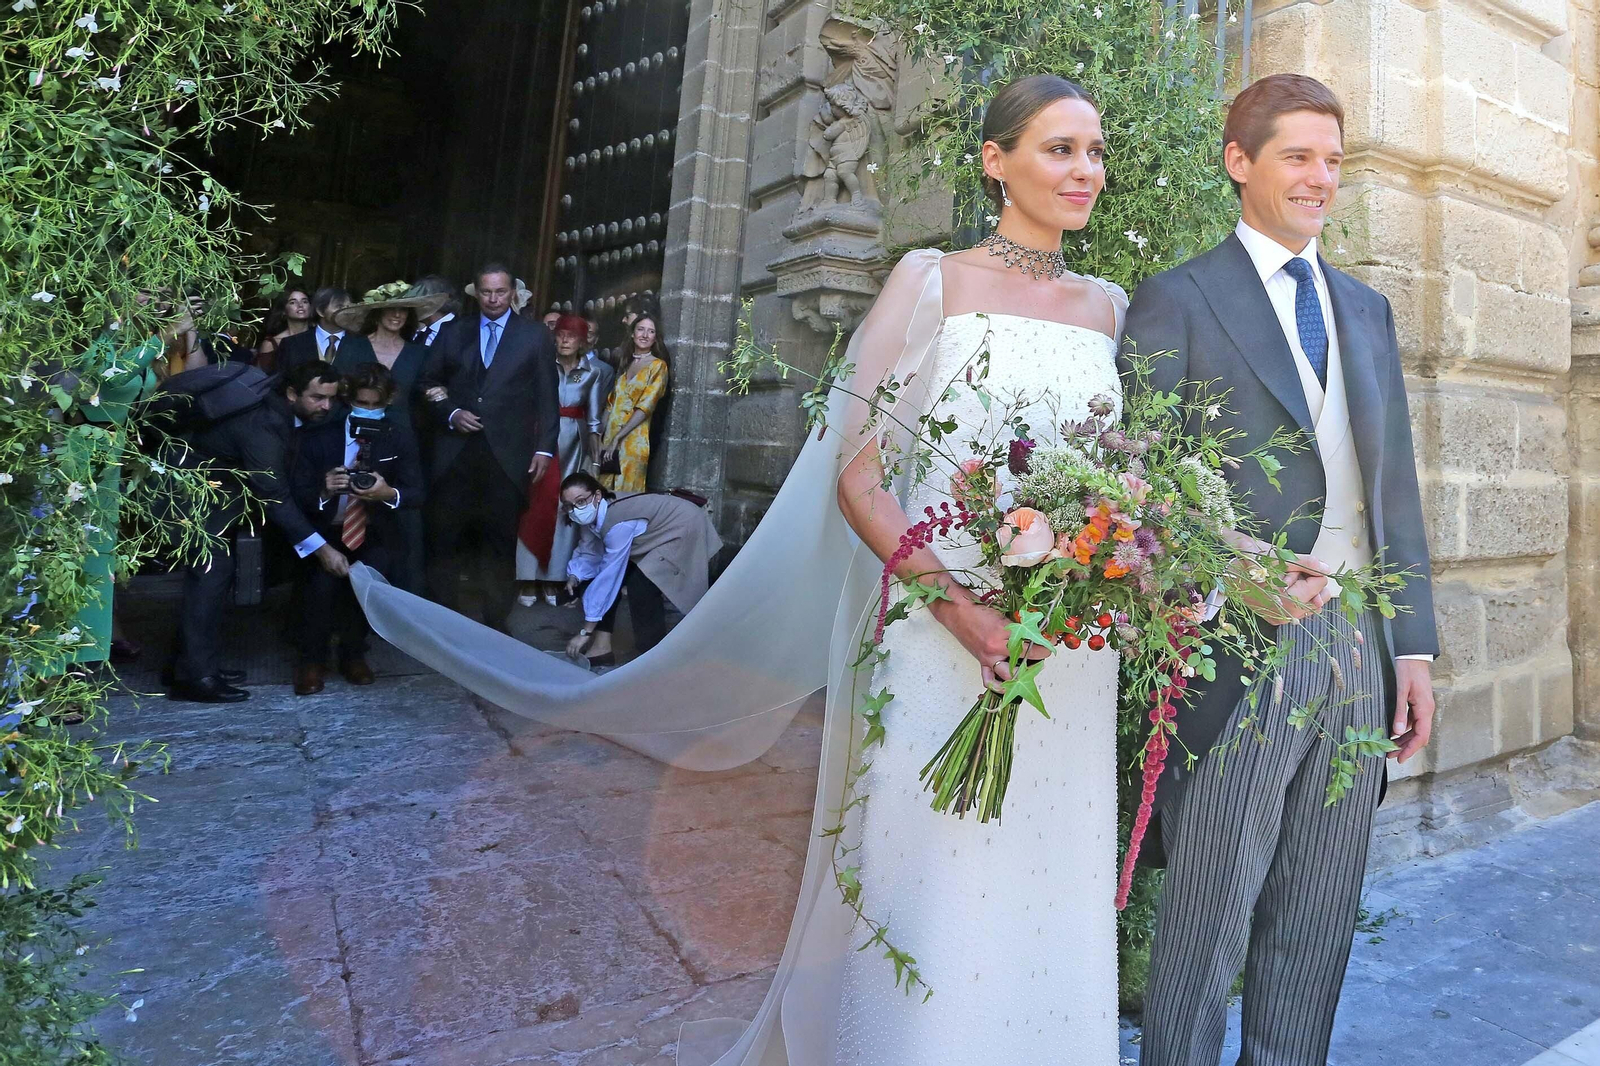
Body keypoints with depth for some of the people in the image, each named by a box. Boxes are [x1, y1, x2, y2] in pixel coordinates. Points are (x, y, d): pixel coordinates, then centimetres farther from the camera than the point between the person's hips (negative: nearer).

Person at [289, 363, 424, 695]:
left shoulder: (400, 440, 1)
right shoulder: (320, 437, -1)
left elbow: (416, 494, -7)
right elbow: (297, 493, -5)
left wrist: (389, 493, -31)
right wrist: (322, 492, -29)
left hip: (374, 534, 0)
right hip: (326, 531, 0)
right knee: (321, 581, -27)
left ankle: (353, 655, 0)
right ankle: (311, 660, -2)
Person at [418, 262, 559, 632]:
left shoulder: (536, 337, 7)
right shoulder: (453, 335, 13)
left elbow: (548, 399, 3)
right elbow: (430, 384, 16)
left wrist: (545, 448, -4)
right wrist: (451, 414, -2)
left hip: (507, 458, -2)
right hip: (455, 454, 2)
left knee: (500, 543, 4)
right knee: (441, 538, 4)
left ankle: (495, 623, 14)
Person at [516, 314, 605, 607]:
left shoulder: (591, 374, 6)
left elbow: (593, 421, 8)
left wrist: (595, 459, 4)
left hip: (573, 445, 2)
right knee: (536, 505, -3)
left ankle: (554, 578, 13)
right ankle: (528, 579, 3)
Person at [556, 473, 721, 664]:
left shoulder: (618, 523, -36)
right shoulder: (593, 514, -12)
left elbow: (609, 576, -33)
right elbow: (588, 552, 0)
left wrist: (586, 632, -28)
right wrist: (574, 577, -23)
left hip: (686, 532, -9)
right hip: (658, 534, 9)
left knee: (642, 586, -24)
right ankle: (602, 647, 2)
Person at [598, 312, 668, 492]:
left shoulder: (658, 365, -2)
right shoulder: (625, 364, 16)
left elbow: (645, 407, -11)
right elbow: (611, 405, 13)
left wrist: (617, 439, -15)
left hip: (633, 439, -6)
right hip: (608, 438, 6)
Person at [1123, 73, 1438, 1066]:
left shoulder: (1367, 307, 17)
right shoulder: (1179, 300, -2)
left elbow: (1396, 483, 15)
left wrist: (1413, 643, 9)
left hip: (1360, 647, 6)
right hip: (1240, 648, -6)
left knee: (1319, 920, 16)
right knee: (1209, 914, 6)